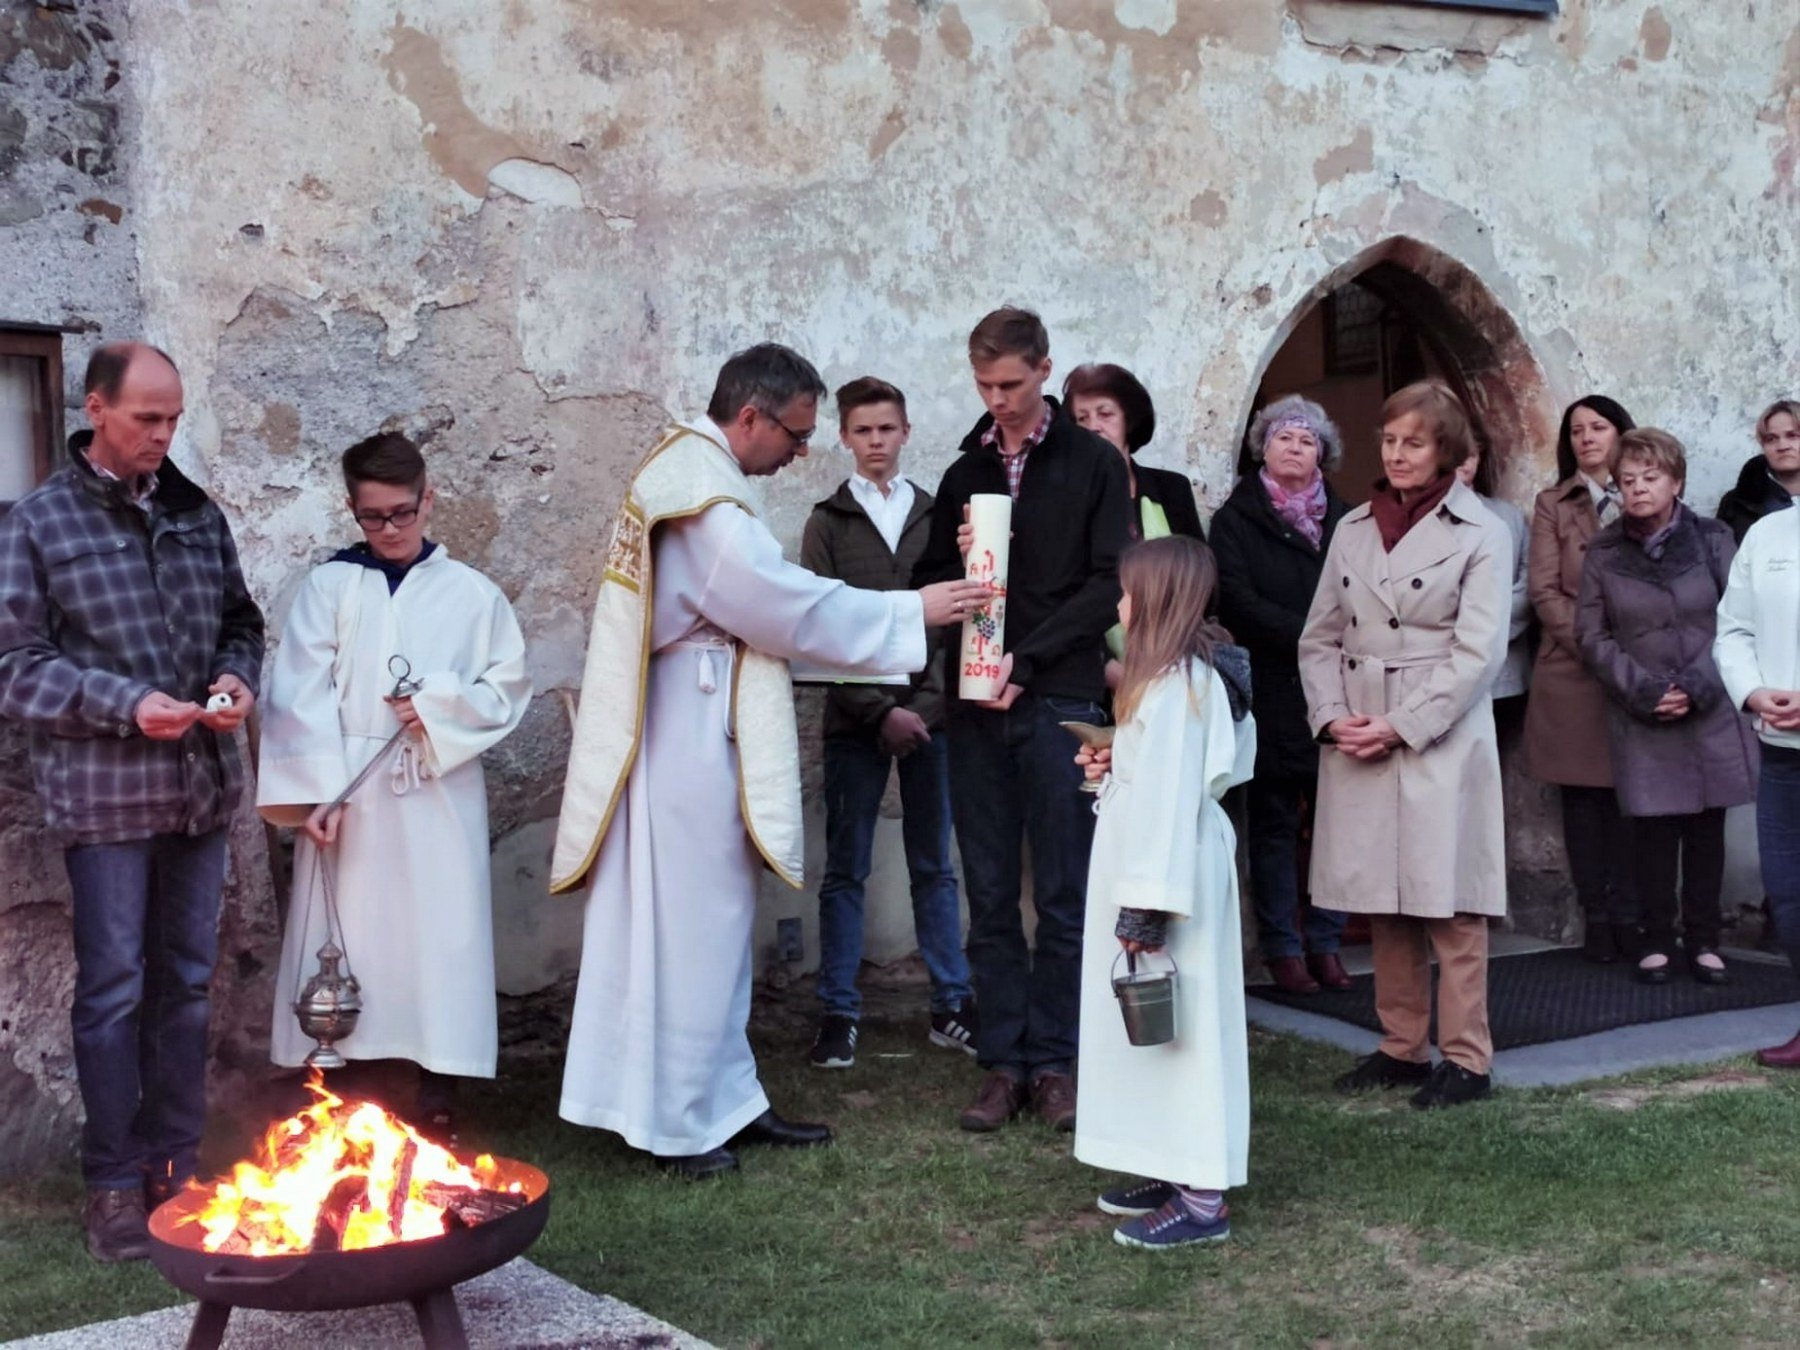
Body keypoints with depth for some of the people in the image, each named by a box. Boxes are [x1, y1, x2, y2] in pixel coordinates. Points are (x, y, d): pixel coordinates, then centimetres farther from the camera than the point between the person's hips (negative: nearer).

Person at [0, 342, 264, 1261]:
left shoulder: (197, 513, 9)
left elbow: (239, 620, 18)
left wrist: (238, 677, -4)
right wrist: (127, 705, -17)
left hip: (200, 784, 4)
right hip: (103, 792, -4)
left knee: (186, 981, 11)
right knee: (113, 987, 1)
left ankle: (175, 1163, 23)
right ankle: (113, 1182, 12)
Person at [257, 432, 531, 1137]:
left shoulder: (470, 592, 6)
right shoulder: (329, 586, 3)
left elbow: (508, 690, 6)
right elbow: (301, 695, -4)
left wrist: (438, 708, -11)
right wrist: (317, 790, -14)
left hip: (439, 796, 0)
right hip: (349, 792, 0)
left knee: (439, 933, 1)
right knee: (348, 934, 3)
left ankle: (438, 1094, 9)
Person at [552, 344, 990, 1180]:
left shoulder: (691, 470, 14)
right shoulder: (703, 493, -18)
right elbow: (785, 603, -18)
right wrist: (911, 610, -10)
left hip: (699, 734, 10)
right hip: (690, 739, -10)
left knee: (712, 924, 14)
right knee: (689, 929, -1)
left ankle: (725, 1100, 23)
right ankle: (675, 1122, 8)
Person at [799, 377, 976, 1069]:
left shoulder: (935, 515, 9)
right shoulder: (828, 523, 4)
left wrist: (933, 704, -7)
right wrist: (882, 711, -11)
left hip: (930, 717, 2)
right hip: (856, 721, -1)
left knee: (935, 867, 8)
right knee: (845, 871, 3)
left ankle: (951, 1006, 15)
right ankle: (838, 1014, 9)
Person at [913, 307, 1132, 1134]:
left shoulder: (1093, 464, 3)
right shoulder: (964, 474, 14)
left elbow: (1110, 583, -5)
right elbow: (929, 583, 17)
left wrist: (1028, 658, -12)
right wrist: (958, 563, -6)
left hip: (1060, 702, -4)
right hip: (978, 706, 4)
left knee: (1064, 897, 1)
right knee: (990, 898, 5)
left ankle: (1054, 1062, 9)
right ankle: (1004, 1063, 12)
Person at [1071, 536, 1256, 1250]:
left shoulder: (1176, 682, -18)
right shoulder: (1187, 673, 15)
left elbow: (1170, 794, -23)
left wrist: (1147, 903, -23)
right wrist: (1114, 767, 7)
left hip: (1172, 869, -11)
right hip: (1152, 863, 11)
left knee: (1175, 1022, -6)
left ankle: (1201, 1198, 0)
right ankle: (1173, 1170, 24)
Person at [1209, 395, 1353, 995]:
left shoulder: (1343, 519, 14)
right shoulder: (1236, 519, 5)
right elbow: (1238, 603, -6)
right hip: (1272, 693, -3)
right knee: (1275, 823, 2)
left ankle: (1325, 943, 10)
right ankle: (1281, 947, 8)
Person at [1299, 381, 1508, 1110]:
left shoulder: (1480, 534, -2)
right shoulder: (1353, 529, 13)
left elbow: (1477, 652, -9)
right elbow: (1320, 635, 13)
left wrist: (1401, 727, -13)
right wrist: (1332, 715, -3)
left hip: (1441, 742, -5)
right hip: (1356, 745, 5)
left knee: (1449, 905, -2)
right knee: (1381, 905, 9)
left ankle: (1465, 1057, 6)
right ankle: (1401, 1046, 19)